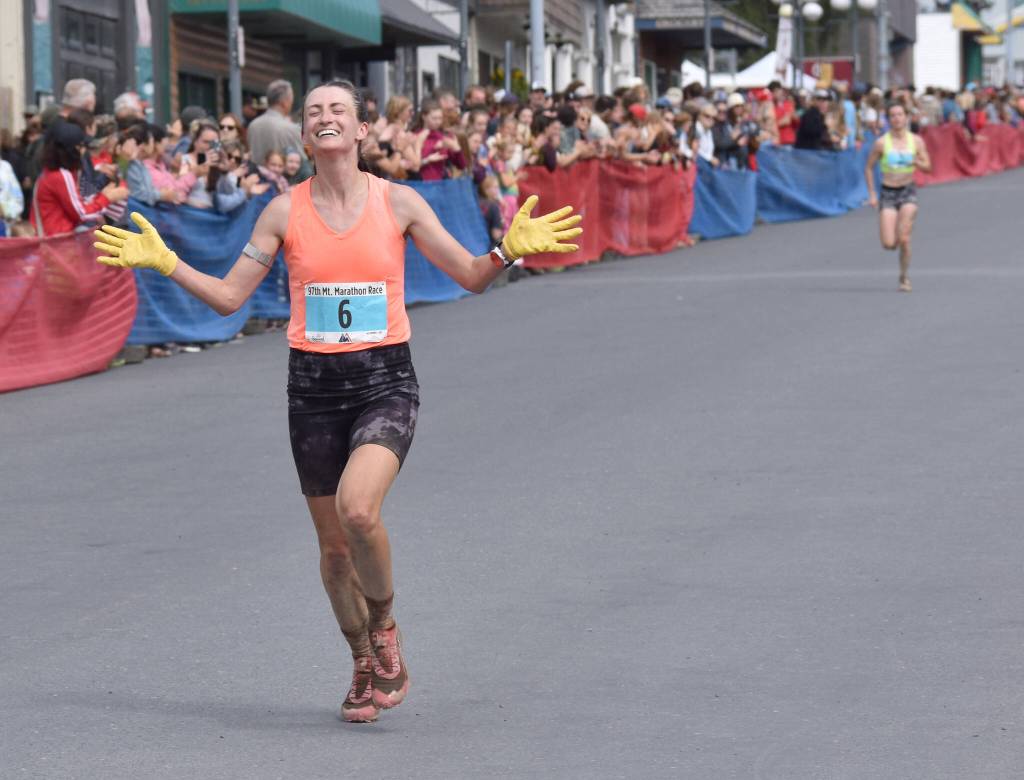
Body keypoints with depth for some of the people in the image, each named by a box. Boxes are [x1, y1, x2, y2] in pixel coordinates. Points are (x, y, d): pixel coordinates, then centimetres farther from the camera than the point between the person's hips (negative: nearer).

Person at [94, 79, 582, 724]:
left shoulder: (398, 202, -1)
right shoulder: (286, 210, 3)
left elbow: (472, 276, 2)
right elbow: (228, 295, 6)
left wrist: (510, 250, -17)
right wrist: (160, 261, -4)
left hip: (385, 380, -3)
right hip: (314, 385, 3)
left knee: (358, 509, -26)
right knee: (333, 542, 8)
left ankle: (384, 625, 3)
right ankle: (365, 668, 29)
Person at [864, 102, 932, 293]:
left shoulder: (916, 141, 2)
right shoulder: (881, 143, -3)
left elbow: (928, 166, 7)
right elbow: (869, 168, 6)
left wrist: (917, 162, -16)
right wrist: (871, 194, 0)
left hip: (908, 191, 0)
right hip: (888, 193, 0)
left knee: (903, 239, -16)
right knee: (888, 244, -8)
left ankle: (905, 277, 1)